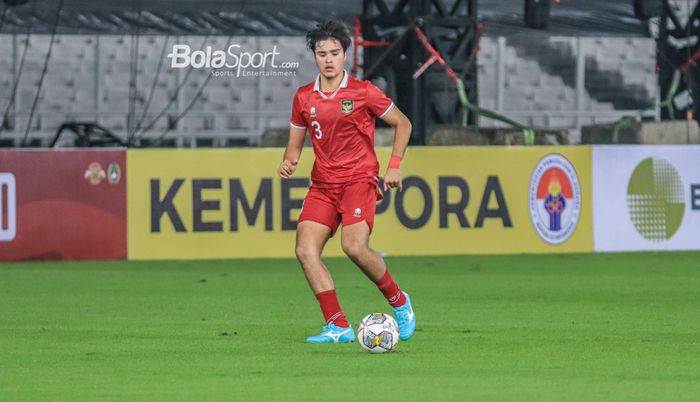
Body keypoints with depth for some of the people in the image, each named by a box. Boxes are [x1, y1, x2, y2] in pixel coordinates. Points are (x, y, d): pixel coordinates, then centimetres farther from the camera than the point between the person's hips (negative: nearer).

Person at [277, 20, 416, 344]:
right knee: (305, 250, -14)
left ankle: (399, 302, 1)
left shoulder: (363, 92, -3)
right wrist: (289, 161, -4)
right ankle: (337, 326, -11)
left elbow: (402, 124, 7)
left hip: (359, 180, -5)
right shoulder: (304, 98, 8)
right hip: (322, 184, 5)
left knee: (354, 246, -24)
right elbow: (296, 141, 19)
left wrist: (394, 166, -2)